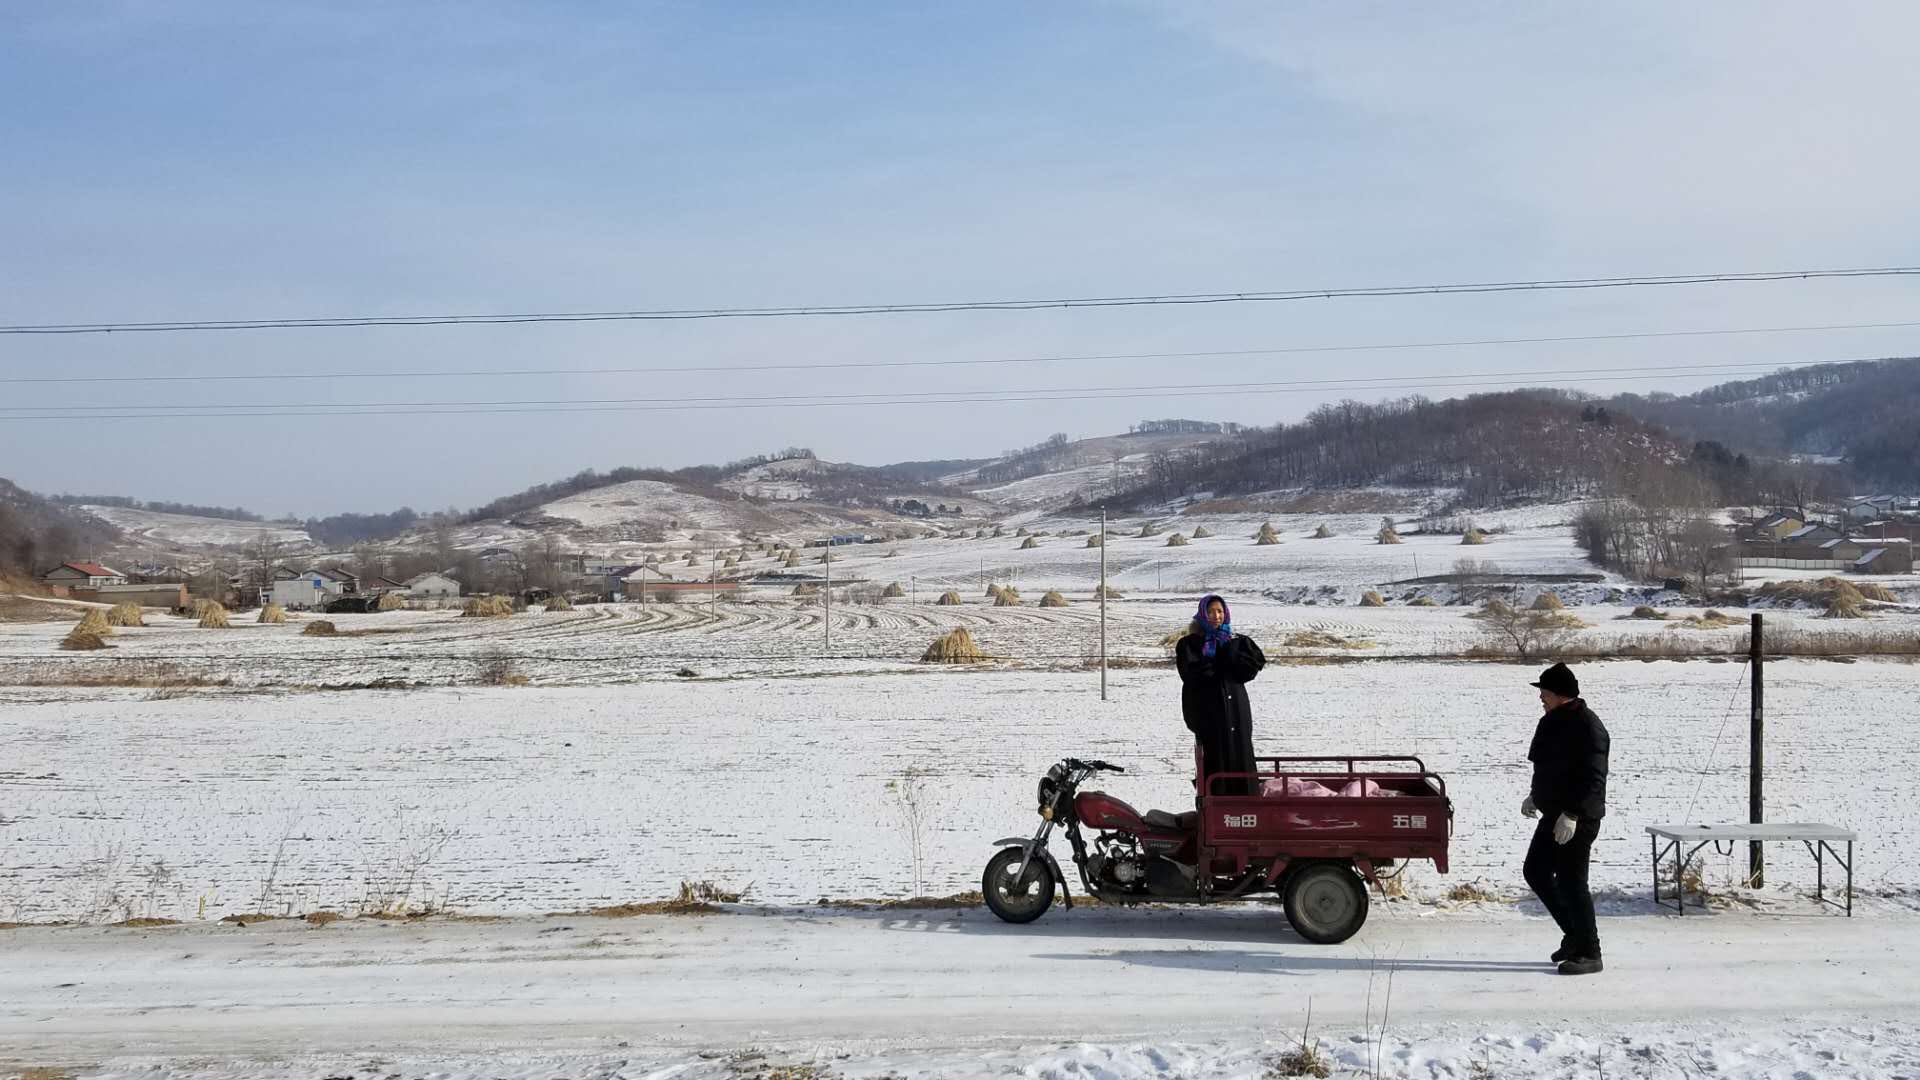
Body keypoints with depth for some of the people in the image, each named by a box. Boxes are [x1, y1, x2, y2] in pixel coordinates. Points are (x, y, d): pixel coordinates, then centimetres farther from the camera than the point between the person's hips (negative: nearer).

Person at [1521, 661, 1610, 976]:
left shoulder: (1587, 727, -19)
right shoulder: (1554, 721, 12)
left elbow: (1593, 779, -24)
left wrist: (1572, 815, -27)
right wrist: (1536, 796, 22)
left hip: (1577, 820, -10)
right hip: (1554, 814, 10)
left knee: (1571, 882, -6)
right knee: (1535, 871, 14)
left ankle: (1589, 953, 5)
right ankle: (1575, 935, 24)